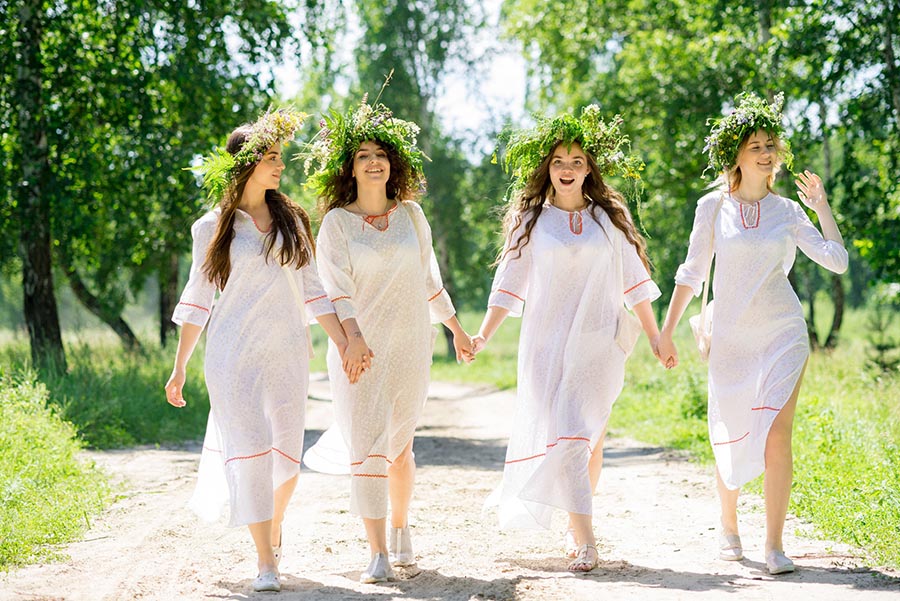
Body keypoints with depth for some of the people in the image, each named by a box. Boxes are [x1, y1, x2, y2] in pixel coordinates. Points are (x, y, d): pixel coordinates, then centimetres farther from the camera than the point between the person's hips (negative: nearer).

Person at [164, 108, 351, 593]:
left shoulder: (291, 220, 11)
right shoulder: (213, 227, 3)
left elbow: (311, 291, 12)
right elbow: (197, 300, 5)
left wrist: (345, 344, 5)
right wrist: (179, 368, 3)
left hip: (287, 353, 3)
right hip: (233, 353, -3)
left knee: (286, 453, 3)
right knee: (248, 450, -9)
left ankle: (274, 528, 33)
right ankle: (266, 564, -6)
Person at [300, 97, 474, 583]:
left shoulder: (410, 214, 9)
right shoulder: (336, 222, -1)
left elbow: (428, 278, 19)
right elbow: (335, 288, -10)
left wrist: (457, 329, 23)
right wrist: (354, 338, -24)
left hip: (410, 346, 3)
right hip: (358, 347, -3)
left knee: (398, 447, 8)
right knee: (366, 448, -9)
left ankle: (400, 526, 33)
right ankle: (378, 556, -7)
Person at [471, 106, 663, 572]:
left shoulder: (610, 216, 9)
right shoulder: (530, 219, 7)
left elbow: (633, 280, 12)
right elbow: (510, 282, 7)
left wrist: (654, 337, 10)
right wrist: (484, 335, -2)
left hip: (598, 342, 1)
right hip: (546, 340, -1)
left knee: (590, 437, 0)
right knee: (565, 434, -11)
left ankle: (575, 524, 17)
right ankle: (585, 539, -13)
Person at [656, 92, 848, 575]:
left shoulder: (788, 211, 5)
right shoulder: (713, 206, 2)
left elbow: (837, 261, -1)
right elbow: (692, 273, 6)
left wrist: (821, 206, 2)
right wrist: (667, 330, 5)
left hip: (783, 335, 0)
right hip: (731, 336, 0)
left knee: (776, 438, -11)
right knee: (730, 440, 6)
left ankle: (774, 544, -5)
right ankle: (728, 528, 28)